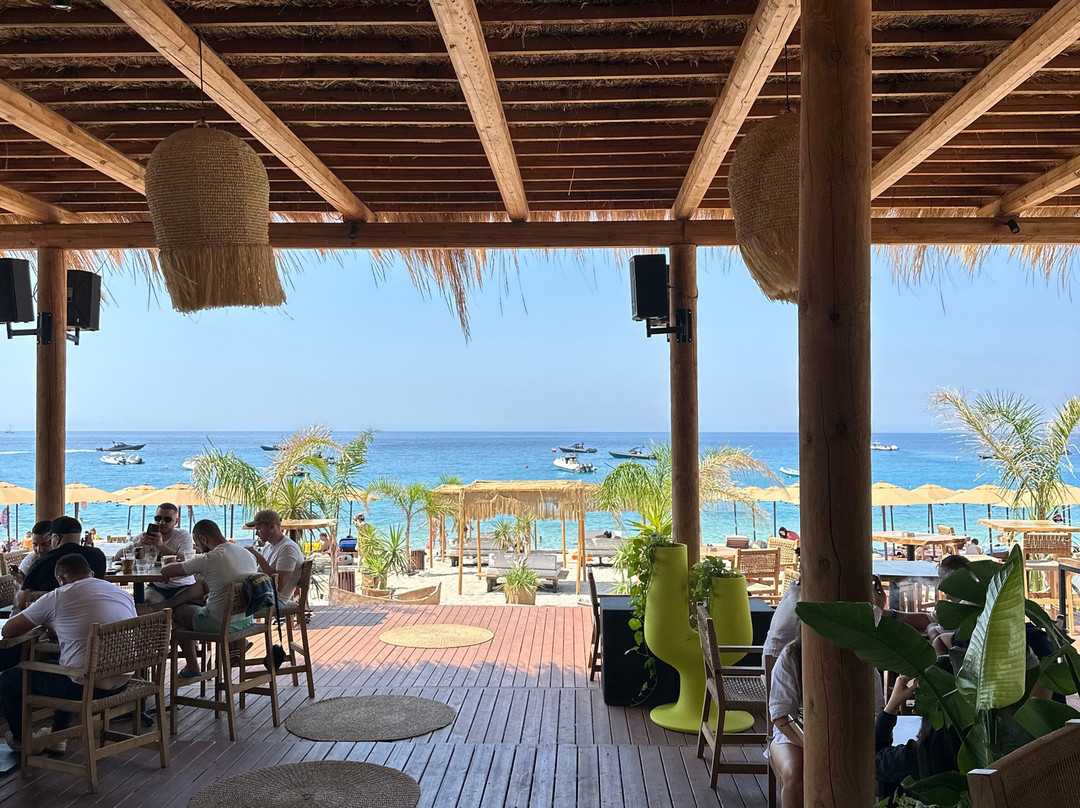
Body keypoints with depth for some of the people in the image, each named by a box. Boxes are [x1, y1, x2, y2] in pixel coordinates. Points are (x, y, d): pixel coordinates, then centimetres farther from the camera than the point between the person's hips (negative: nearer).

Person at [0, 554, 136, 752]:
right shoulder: (124, 595, 8)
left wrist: (46, 623, 23)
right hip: (121, 684, 7)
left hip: (84, 689, -7)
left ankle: (21, 740, 40)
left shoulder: (57, 597, -6)